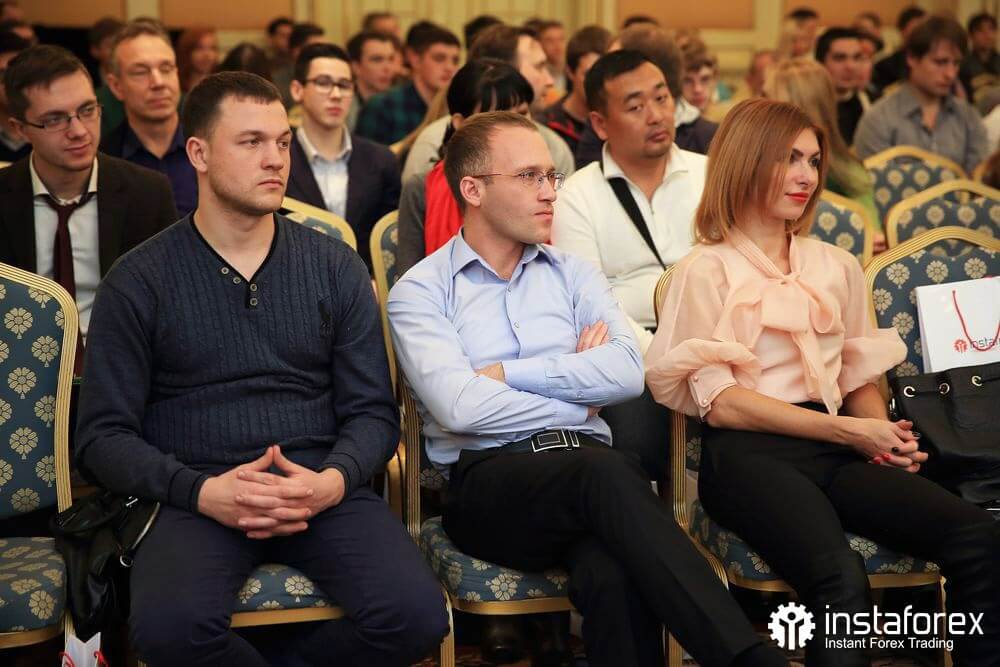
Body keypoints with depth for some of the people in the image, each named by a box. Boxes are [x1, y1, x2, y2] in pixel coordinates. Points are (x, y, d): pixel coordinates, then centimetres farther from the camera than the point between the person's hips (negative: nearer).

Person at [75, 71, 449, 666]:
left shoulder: (336, 267, 10)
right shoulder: (138, 282, 5)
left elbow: (372, 412, 9)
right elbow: (104, 434, 2)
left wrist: (332, 481, -13)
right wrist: (201, 492, -15)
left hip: (323, 490, 2)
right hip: (197, 498, -2)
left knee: (417, 616, -25)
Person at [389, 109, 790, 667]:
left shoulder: (573, 274, 20)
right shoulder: (420, 291, 8)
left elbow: (628, 371, 1)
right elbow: (459, 407, -9)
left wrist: (506, 374, -3)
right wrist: (578, 399, 1)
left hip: (586, 469, 3)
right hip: (488, 479, -3)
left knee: (613, 575, -35)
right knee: (606, 472, -37)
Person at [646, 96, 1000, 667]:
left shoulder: (839, 267, 22)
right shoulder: (708, 271, 5)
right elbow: (719, 402, -4)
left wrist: (885, 435, -1)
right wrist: (849, 431, -10)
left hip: (836, 451, 5)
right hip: (750, 453, -5)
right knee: (843, 579, -35)